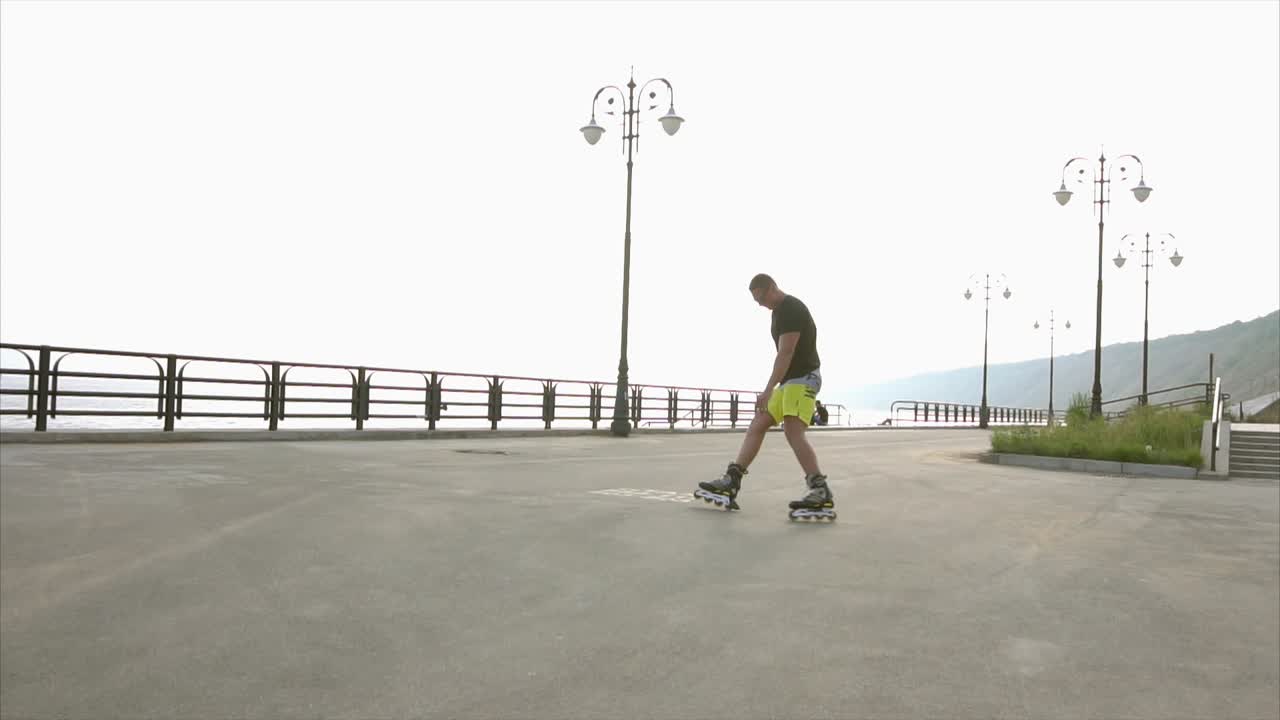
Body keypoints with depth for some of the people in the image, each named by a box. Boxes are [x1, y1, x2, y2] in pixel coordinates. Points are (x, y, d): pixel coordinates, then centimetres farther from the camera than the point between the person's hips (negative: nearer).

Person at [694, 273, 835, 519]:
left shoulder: (791, 309, -14)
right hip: (789, 380, 10)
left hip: (803, 377, -10)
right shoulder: (779, 311, 17)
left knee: (792, 430, -25)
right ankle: (730, 483, 8)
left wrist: (768, 390, -28)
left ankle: (821, 494, -30)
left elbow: (786, 353, -23)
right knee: (757, 425, 7)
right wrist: (772, 390, 22)